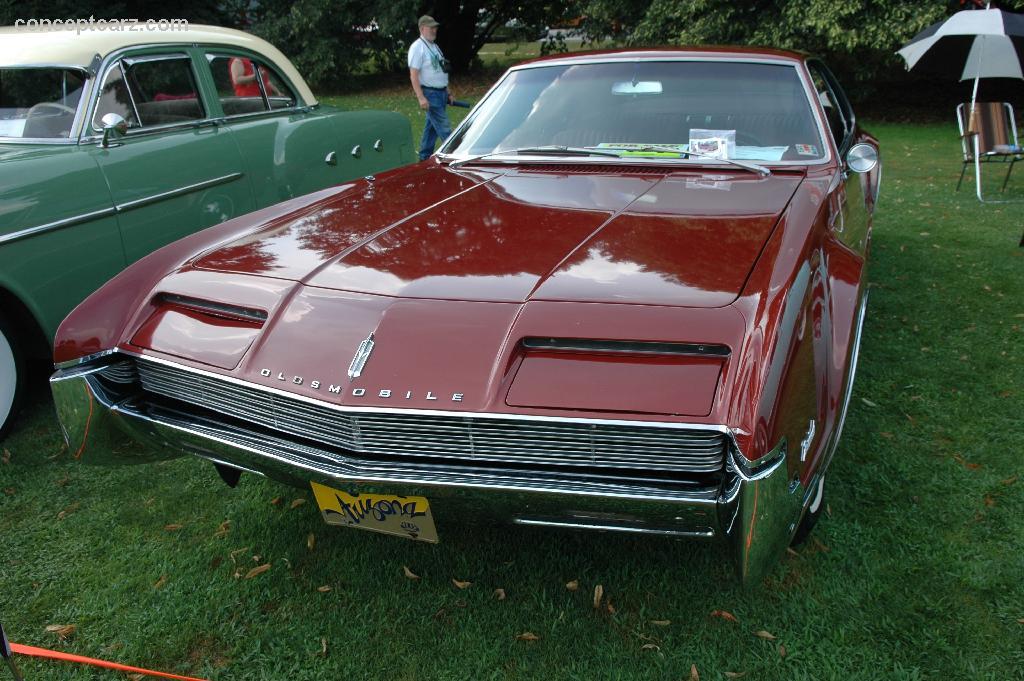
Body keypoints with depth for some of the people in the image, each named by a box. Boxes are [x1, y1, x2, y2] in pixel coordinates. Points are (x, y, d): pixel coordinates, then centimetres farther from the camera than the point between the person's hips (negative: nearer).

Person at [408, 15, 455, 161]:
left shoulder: (434, 46, 17)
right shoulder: (417, 47, -11)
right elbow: (414, 75, -17)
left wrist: (448, 92, 21)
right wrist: (421, 97, -25)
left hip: (441, 93, 9)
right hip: (430, 94, -9)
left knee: (432, 127, 13)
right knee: (444, 128, -11)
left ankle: (425, 157, 22)